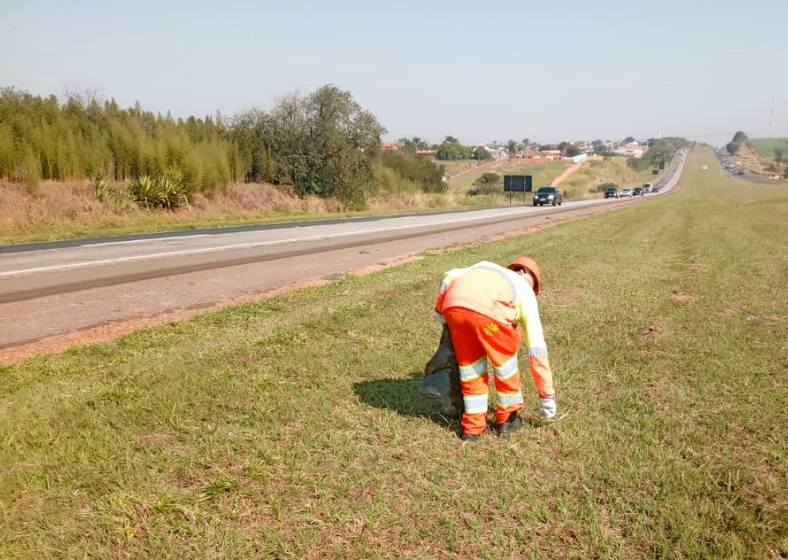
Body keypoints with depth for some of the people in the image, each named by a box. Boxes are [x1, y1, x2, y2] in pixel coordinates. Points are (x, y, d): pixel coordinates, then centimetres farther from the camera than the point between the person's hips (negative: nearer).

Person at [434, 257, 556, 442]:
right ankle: (507, 419, 36)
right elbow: (536, 348, 28)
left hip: (453, 305, 4)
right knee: (505, 358, 23)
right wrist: (547, 394, 31)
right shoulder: (525, 291, 30)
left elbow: (449, 276, 22)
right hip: (487, 310, -3)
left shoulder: (483, 268, 42)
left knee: (468, 362, 22)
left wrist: (440, 310, 36)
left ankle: (473, 426, 30)